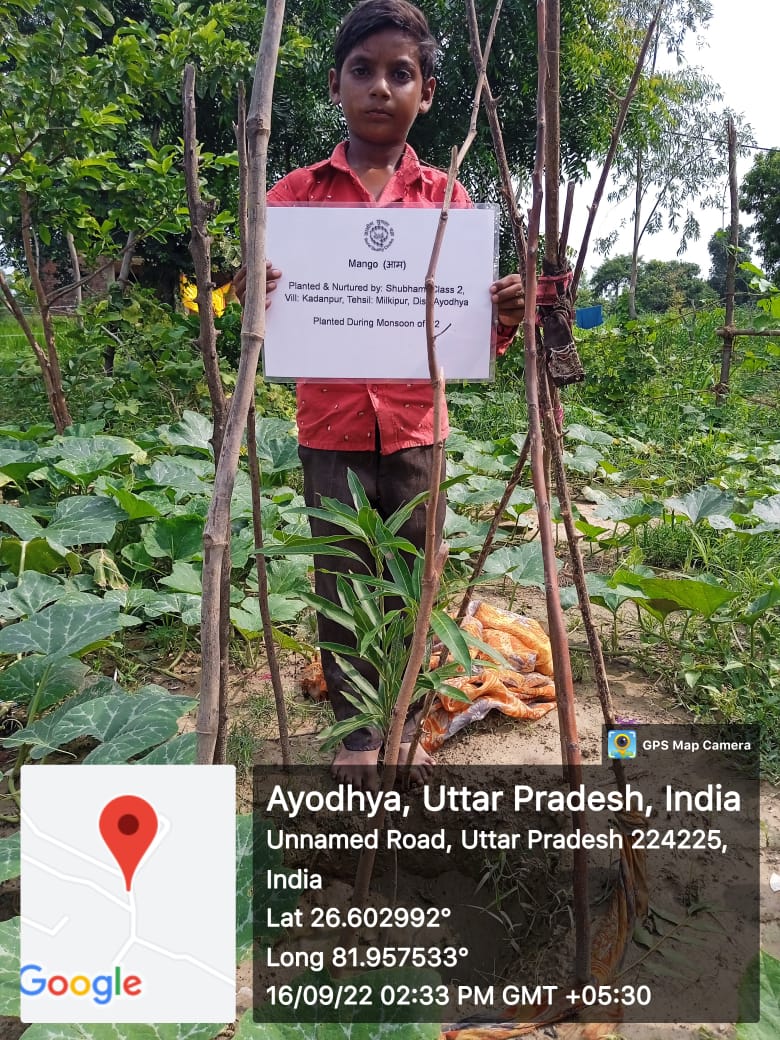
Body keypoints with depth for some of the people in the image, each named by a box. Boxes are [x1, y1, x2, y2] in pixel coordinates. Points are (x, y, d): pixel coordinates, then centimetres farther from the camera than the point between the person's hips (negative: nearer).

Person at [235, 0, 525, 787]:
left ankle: (405, 724, 29)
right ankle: (357, 728, 26)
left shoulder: (446, 198, 7)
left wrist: (506, 318, -15)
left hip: (415, 426, 1)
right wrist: (256, 297, -18)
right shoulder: (297, 192, 4)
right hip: (330, 425, 0)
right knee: (340, 585, 7)